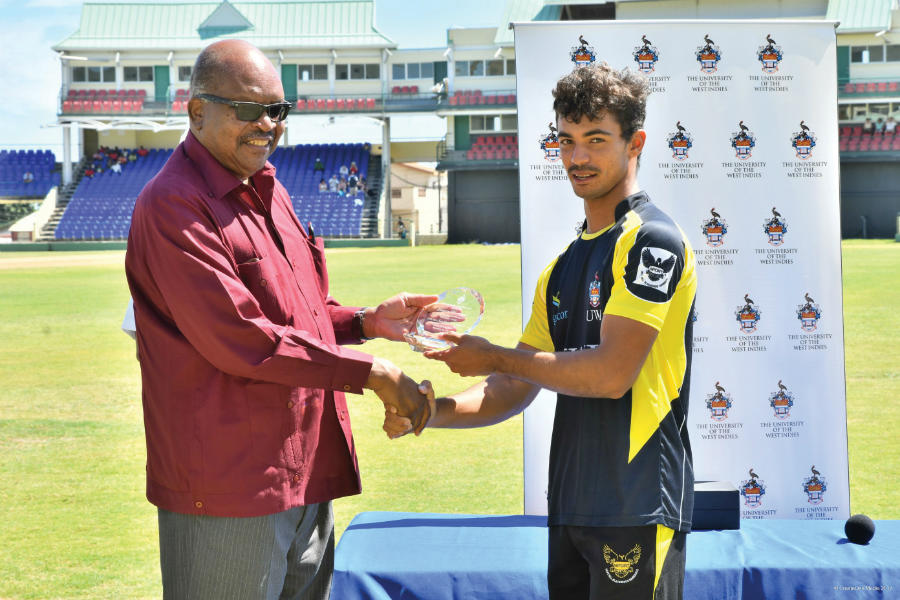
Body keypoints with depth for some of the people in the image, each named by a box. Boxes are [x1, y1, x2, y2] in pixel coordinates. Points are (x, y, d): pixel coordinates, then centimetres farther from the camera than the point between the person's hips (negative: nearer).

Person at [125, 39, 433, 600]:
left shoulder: (267, 191, 16)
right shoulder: (173, 205, -14)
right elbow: (239, 338, -21)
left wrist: (368, 321, 8)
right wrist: (370, 373, -18)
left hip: (307, 471, 9)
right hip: (229, 488, -9)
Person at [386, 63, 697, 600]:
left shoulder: (653, 240, -10)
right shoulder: (562, 267, 16)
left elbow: (611, 374, -18)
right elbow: (517, 388, 15)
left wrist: (494, 357, -7)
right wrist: (436, 411, -3)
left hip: (637, 513, -8)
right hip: (571, 509, 8)